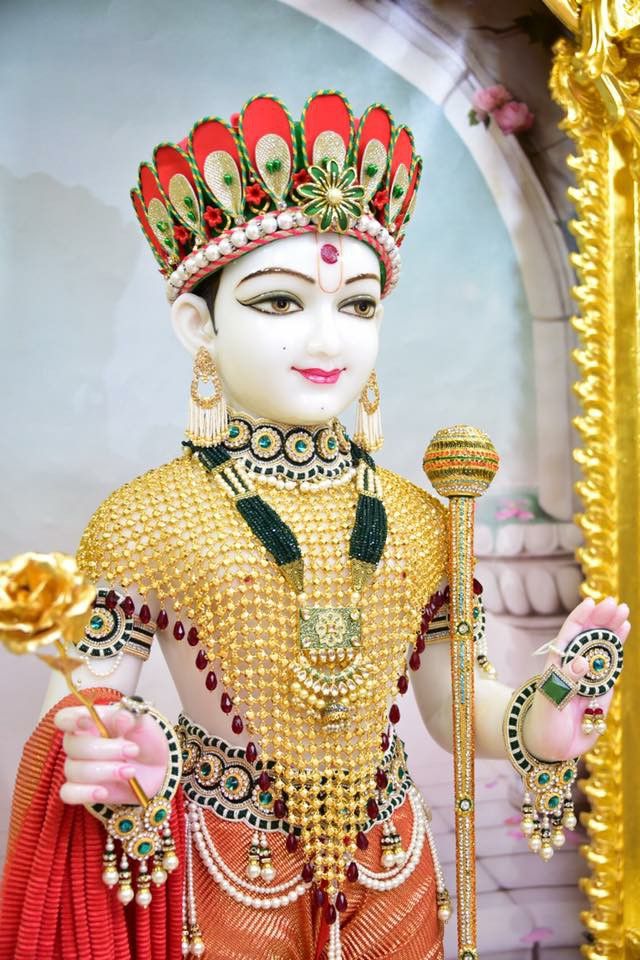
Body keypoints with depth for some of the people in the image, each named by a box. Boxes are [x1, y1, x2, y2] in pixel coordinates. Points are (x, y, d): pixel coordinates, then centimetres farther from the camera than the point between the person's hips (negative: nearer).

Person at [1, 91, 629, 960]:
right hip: (217, 887, -3)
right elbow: (78, 711, -9)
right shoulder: (142, 522, -14)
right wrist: (119, 762, -29)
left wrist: (537, 722, -16)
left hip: (392, 884, 4)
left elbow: (455, 704, 4)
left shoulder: (420, 523, -3)